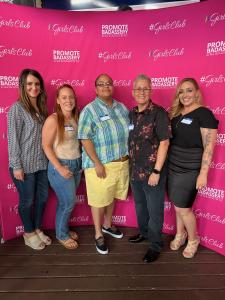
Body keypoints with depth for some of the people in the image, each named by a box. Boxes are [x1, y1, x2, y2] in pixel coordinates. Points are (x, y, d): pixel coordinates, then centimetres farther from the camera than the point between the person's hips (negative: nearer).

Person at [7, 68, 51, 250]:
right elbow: (13, 139, -13)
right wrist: (16, 166, -15)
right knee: (27, 200, 10)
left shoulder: (41, 107, 8)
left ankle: (38, 229, 38)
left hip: (42, 163, 6)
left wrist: (49, 159, 9)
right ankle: (29, 233, 33)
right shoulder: (17, 108, -11)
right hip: (24, 165, -6)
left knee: (42, 197, 16)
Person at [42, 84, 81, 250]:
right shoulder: (53, 119, -14)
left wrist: (80, 162, 3)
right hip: (61, 166, -5)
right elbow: (46, 146, -14)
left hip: (77, 164, 6)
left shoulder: (76, 118, 4)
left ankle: (64, 229, 38)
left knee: (67, 201, 16)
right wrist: (60, 168, -16)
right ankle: (61, 235, 29)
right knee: (68, 202, 4)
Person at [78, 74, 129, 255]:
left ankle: (107, 225, 44)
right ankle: (98, 235, 29)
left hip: (122, 163, 6)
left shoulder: (122, 108, 8)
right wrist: (97, 163, -18)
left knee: (112, 197, 21)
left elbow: (129, 133, 14)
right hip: (100, 165, -5)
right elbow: (85, 139, -14)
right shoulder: (90, 110, -9)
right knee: (99, 201, 7)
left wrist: (129, 157, 8)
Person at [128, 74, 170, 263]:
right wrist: (129, 166, 9)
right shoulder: (131, 114, 5)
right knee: (140, 205, 22)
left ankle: (155, 245, 30)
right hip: (134, 171, 6)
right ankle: (144, 233, 46)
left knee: (154, 210, 9)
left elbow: (164, 143, -15)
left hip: (152, 171, -6)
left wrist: (156, 171, -17)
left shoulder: (158, 113, -12)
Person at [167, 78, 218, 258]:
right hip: (172, 167, 6)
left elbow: (209, 147, -14)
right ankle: (180, 234, 39)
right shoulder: (175, 113, 8)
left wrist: (203, 174, -17)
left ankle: (193, 239, 30)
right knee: (178, 205, 16)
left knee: (183, 208, 3)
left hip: (189, 170, -5)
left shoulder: (204, 114, -11)